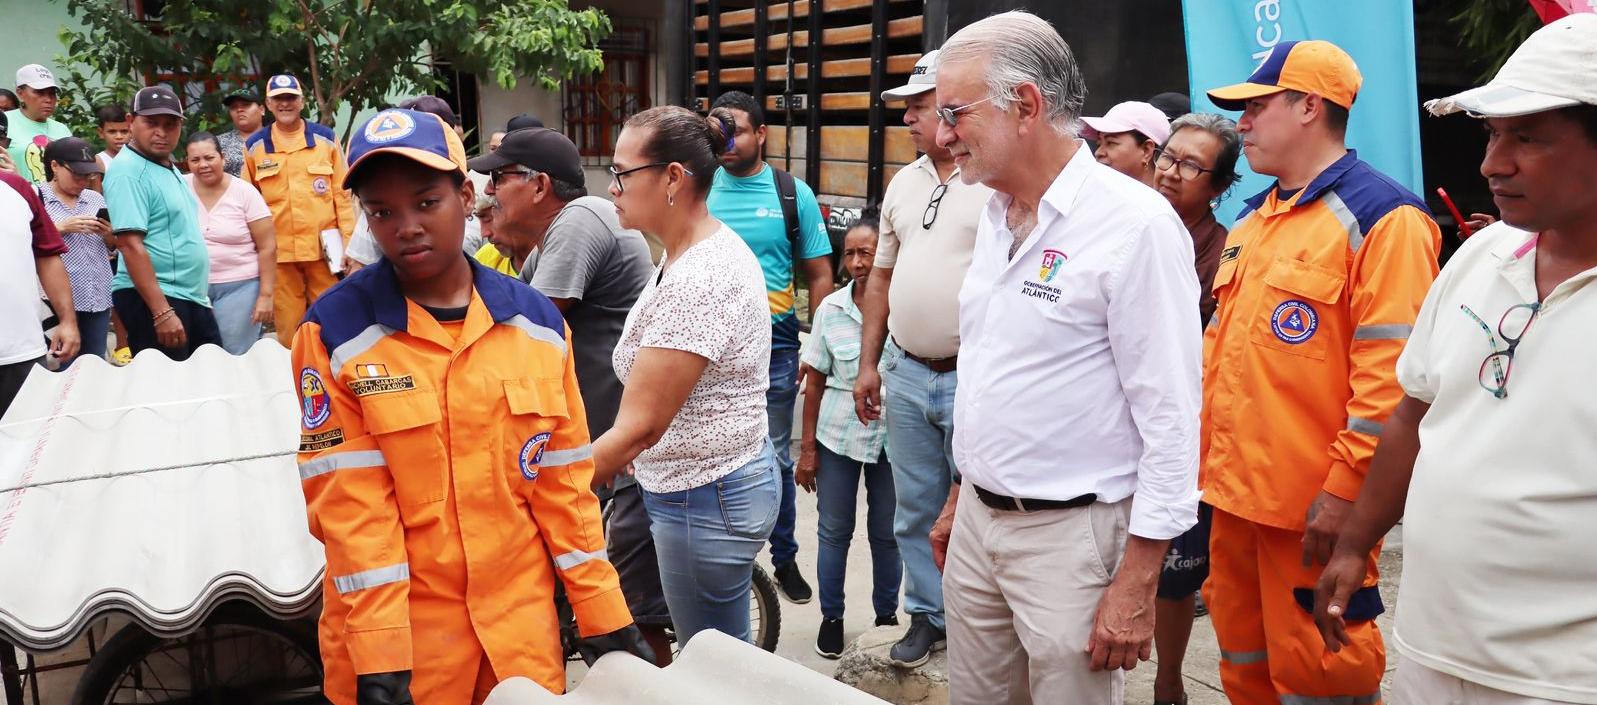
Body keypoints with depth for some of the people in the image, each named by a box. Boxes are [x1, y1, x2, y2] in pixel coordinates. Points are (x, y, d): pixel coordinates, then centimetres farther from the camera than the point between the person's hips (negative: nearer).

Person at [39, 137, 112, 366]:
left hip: (98, 296, 5)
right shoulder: (37, 196, -1)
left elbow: (114, 247, 20)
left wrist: (109, 234, -2)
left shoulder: (96, 199, 14)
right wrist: (61, 227, -16)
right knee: (65, 367, -6)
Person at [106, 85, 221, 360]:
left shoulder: (169, 168, 14)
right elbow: (131, 244, -21)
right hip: (150, 299, -9)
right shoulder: (129, 171, -14)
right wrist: (162, 313, -27)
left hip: (192, 296, 9)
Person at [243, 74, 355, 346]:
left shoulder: (325, 139, 4)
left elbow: (342, 195, 4)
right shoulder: (254, 146, 6)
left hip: (323, 247, -1)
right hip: (278, 251, 1)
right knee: (288, 330, 6)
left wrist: (349, 242, -1)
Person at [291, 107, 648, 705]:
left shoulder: (537, 323, 0)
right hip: (400, 635, -2)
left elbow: (564, 483, 3)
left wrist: (605, 617, 2)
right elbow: (350, 504, -11)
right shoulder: (335, 333, -8)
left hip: (523, 627, 3)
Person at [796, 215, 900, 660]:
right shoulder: (831, 309, -1)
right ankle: (831, 617, 27)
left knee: (886, 532, 13)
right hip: (838, 435, 2)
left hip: (890, 438, -1)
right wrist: (807, 447, 2)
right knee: (833, 531, 11)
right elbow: (815, 381, 3)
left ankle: (887, 614, 31)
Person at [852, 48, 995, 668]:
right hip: (907, 373, 7)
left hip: (974, 379, -6)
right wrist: (869, 363, 15)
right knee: (916, 511, 15)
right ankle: (927, 617, 31)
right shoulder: (905, 182, 12)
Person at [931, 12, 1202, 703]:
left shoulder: (1136, 223, -17)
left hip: (1069, 533, -7)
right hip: (977, 519, 7)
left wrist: (1136, 584, -17)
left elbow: (1170, 419, -17)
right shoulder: (995, 217, 9)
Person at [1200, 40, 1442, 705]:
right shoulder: (1250, 220, 15)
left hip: (1313, 510, -8)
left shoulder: (1381, 217, -11)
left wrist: (1346, 490, -19)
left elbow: (1390, 376, -18)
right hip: (1233, 496, 8)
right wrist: (1205, 454, 17)